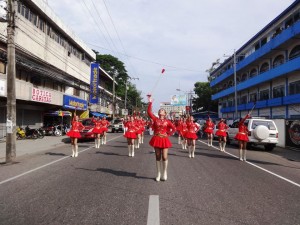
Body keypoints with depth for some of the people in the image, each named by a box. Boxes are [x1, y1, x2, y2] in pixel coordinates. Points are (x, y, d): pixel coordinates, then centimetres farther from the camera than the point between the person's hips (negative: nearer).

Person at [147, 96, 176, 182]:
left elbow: (174, 129, 8)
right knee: (158, 157, 7)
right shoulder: (155, 119, 3)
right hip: (156, 139, 1)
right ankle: (158, 174, 18)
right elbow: (149, 112, -7)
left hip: (164, 140, 0)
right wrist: (150, 103, -9)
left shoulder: (167, 121, 4)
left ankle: (165, 173, 17)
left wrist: (168, 134, 0)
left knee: (164, 157, -3)